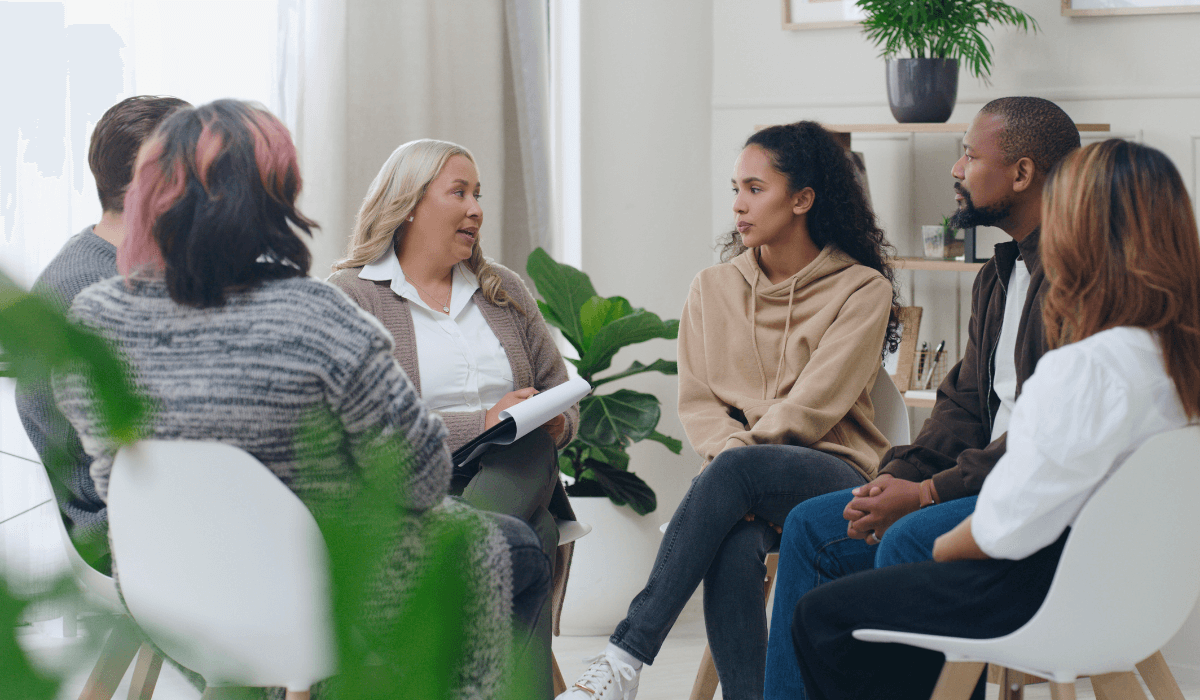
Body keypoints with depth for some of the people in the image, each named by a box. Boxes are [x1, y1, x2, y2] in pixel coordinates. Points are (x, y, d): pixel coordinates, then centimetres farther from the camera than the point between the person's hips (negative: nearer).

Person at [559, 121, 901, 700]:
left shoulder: (862, 289, 2)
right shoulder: (712, 289, 16)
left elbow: (812, 406, -8)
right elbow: (696, 402, 8)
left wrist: (738, 456, -15)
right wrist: (732, 452, -13)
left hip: (832, 476, -3)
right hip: (742, 486, 3)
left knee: (736, 469, -36)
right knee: (735, 548, -36)